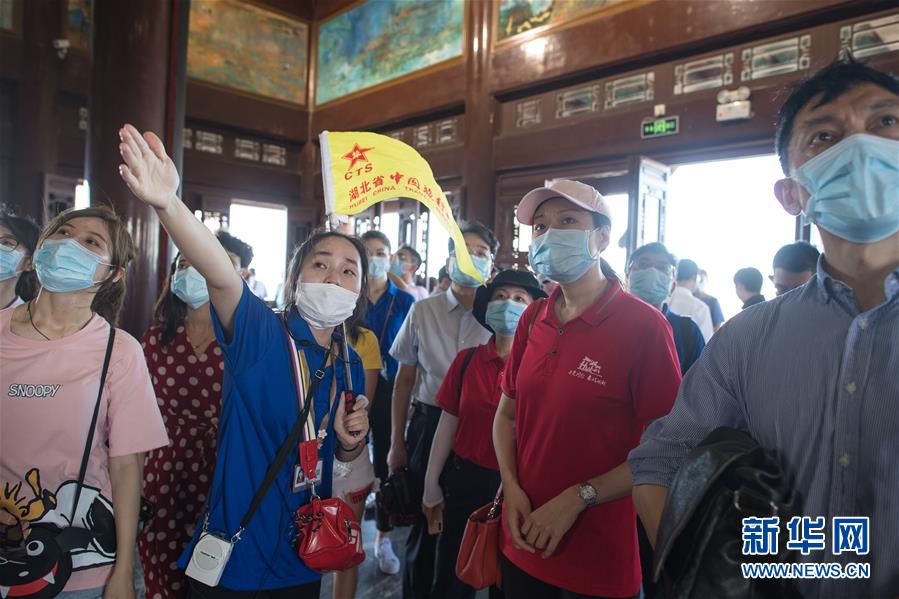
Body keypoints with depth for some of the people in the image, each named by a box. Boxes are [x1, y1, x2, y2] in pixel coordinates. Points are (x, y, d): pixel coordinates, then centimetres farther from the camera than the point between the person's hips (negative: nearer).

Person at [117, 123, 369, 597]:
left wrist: (349, 440, -9)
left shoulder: (350, 365, 1)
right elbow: (220, 276, -36)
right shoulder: (261, 336, -15)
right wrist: (168, 204, -52)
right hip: (234, 558, -5)